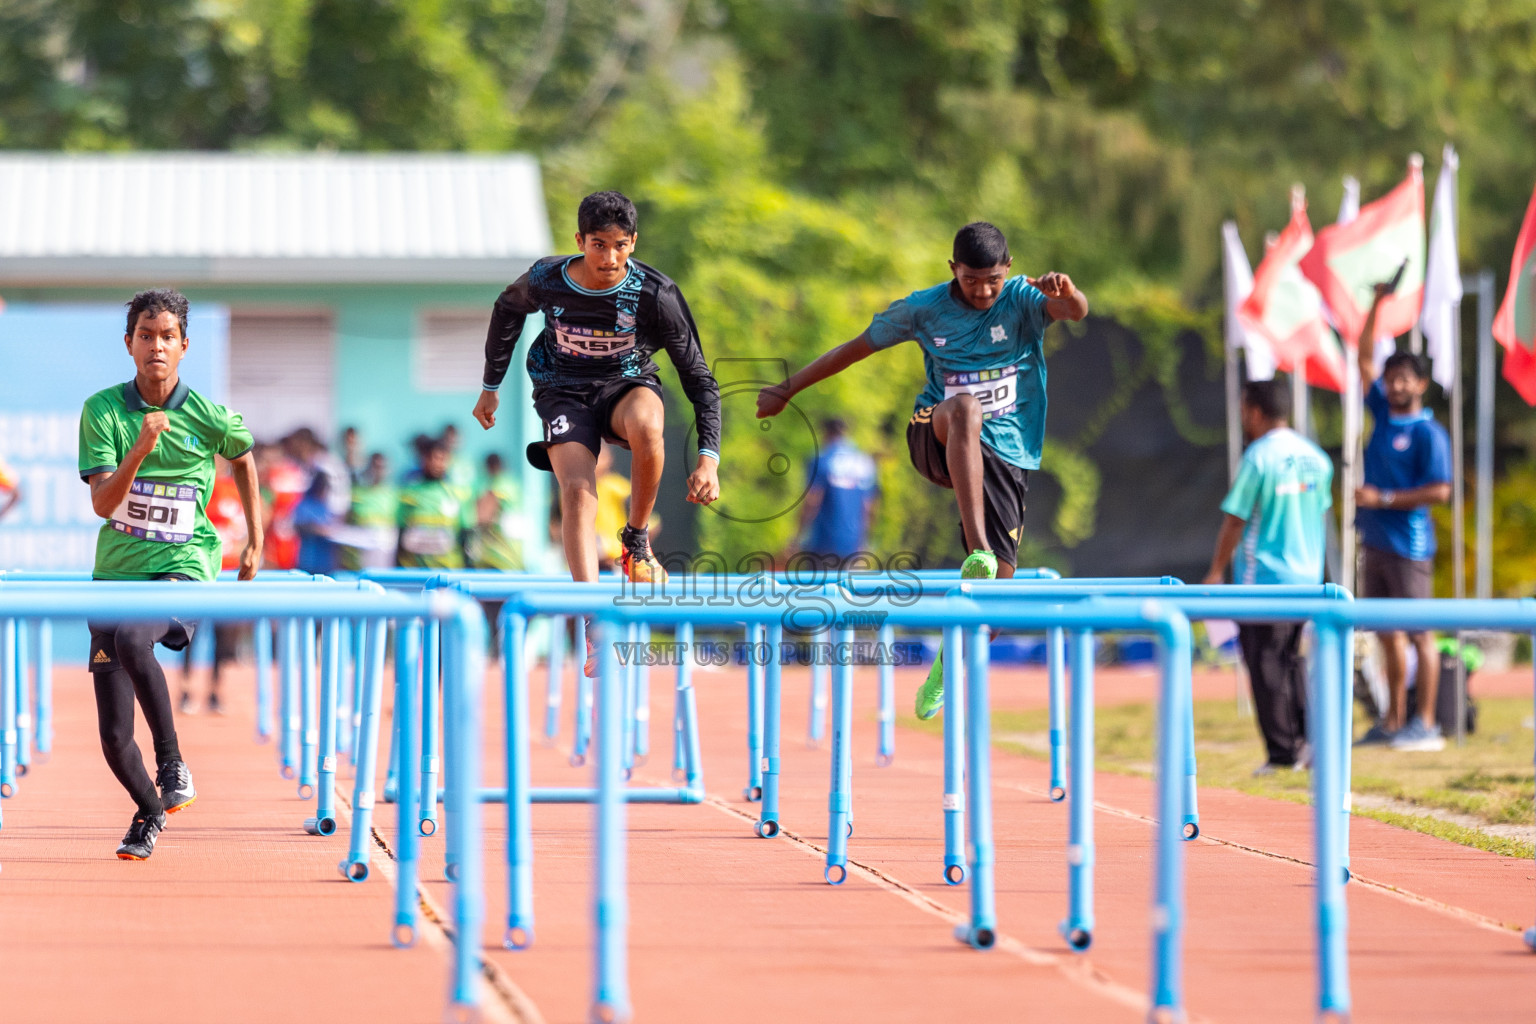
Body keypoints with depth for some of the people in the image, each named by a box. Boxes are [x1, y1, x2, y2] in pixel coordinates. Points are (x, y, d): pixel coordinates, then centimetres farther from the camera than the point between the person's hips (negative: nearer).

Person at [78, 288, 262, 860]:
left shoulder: (209, 418, -4)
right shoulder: (103, 410, -4)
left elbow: (243, 456, 20)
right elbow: (102, 503, -13)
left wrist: (255, 539, 23)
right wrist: (140, 450, -29)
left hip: (183, 567, -2)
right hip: (115, 575, 2)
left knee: (132, 639, -38)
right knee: (115, 738, 1)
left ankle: (172, 763, -21)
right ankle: (149, 813, 31)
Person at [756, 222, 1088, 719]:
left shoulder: (1023, 300, -3)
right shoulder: (924, 309, 1)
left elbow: (1075, 311, -24)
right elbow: (858, 347, 13)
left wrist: (1068, 294, -50)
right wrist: (786, 389, 17)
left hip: (1007, 454, 1)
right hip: (937, 439, -1)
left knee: (996, 585, -8)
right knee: (965, 408, -39)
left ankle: (950, 662, 24)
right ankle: (977, 551, -52)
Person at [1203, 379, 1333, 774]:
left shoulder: (1258, 458, -13)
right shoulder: (1314, 457, 7)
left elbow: (1235, 520, -11)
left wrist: (1217, 571, -2)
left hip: (1263, 578, -7)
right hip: (1306, 577, 7)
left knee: (1266, 664, 1)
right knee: (1292, 658, 18)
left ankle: (1282, 751, 1)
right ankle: (1307, 738, 11)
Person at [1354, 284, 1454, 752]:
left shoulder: (1429, 433, -8)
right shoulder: (1383, 414, 11)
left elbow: (1440, 491, -14)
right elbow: (1365, 359, 16)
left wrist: (1384, 499, -16)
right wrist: (1377, 305, 10)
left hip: (1408, 545, -7)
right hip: (1374, 540, 7)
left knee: (1419, 632, -4)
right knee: (1388, 634, 10)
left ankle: (1426, 725, -4)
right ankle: (1394, 721, 14)